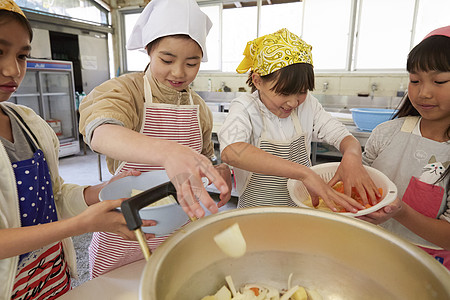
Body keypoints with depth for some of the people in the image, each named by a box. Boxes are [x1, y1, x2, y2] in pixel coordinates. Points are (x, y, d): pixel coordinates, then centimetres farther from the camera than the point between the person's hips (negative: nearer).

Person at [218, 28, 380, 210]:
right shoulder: (245, 108, -14)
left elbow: (344, 137, 3)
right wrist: (304, 173, -39)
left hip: (302, 211, 6)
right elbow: (230, 151, -34)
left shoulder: (307, 104, 1)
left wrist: (352, 156, -23)